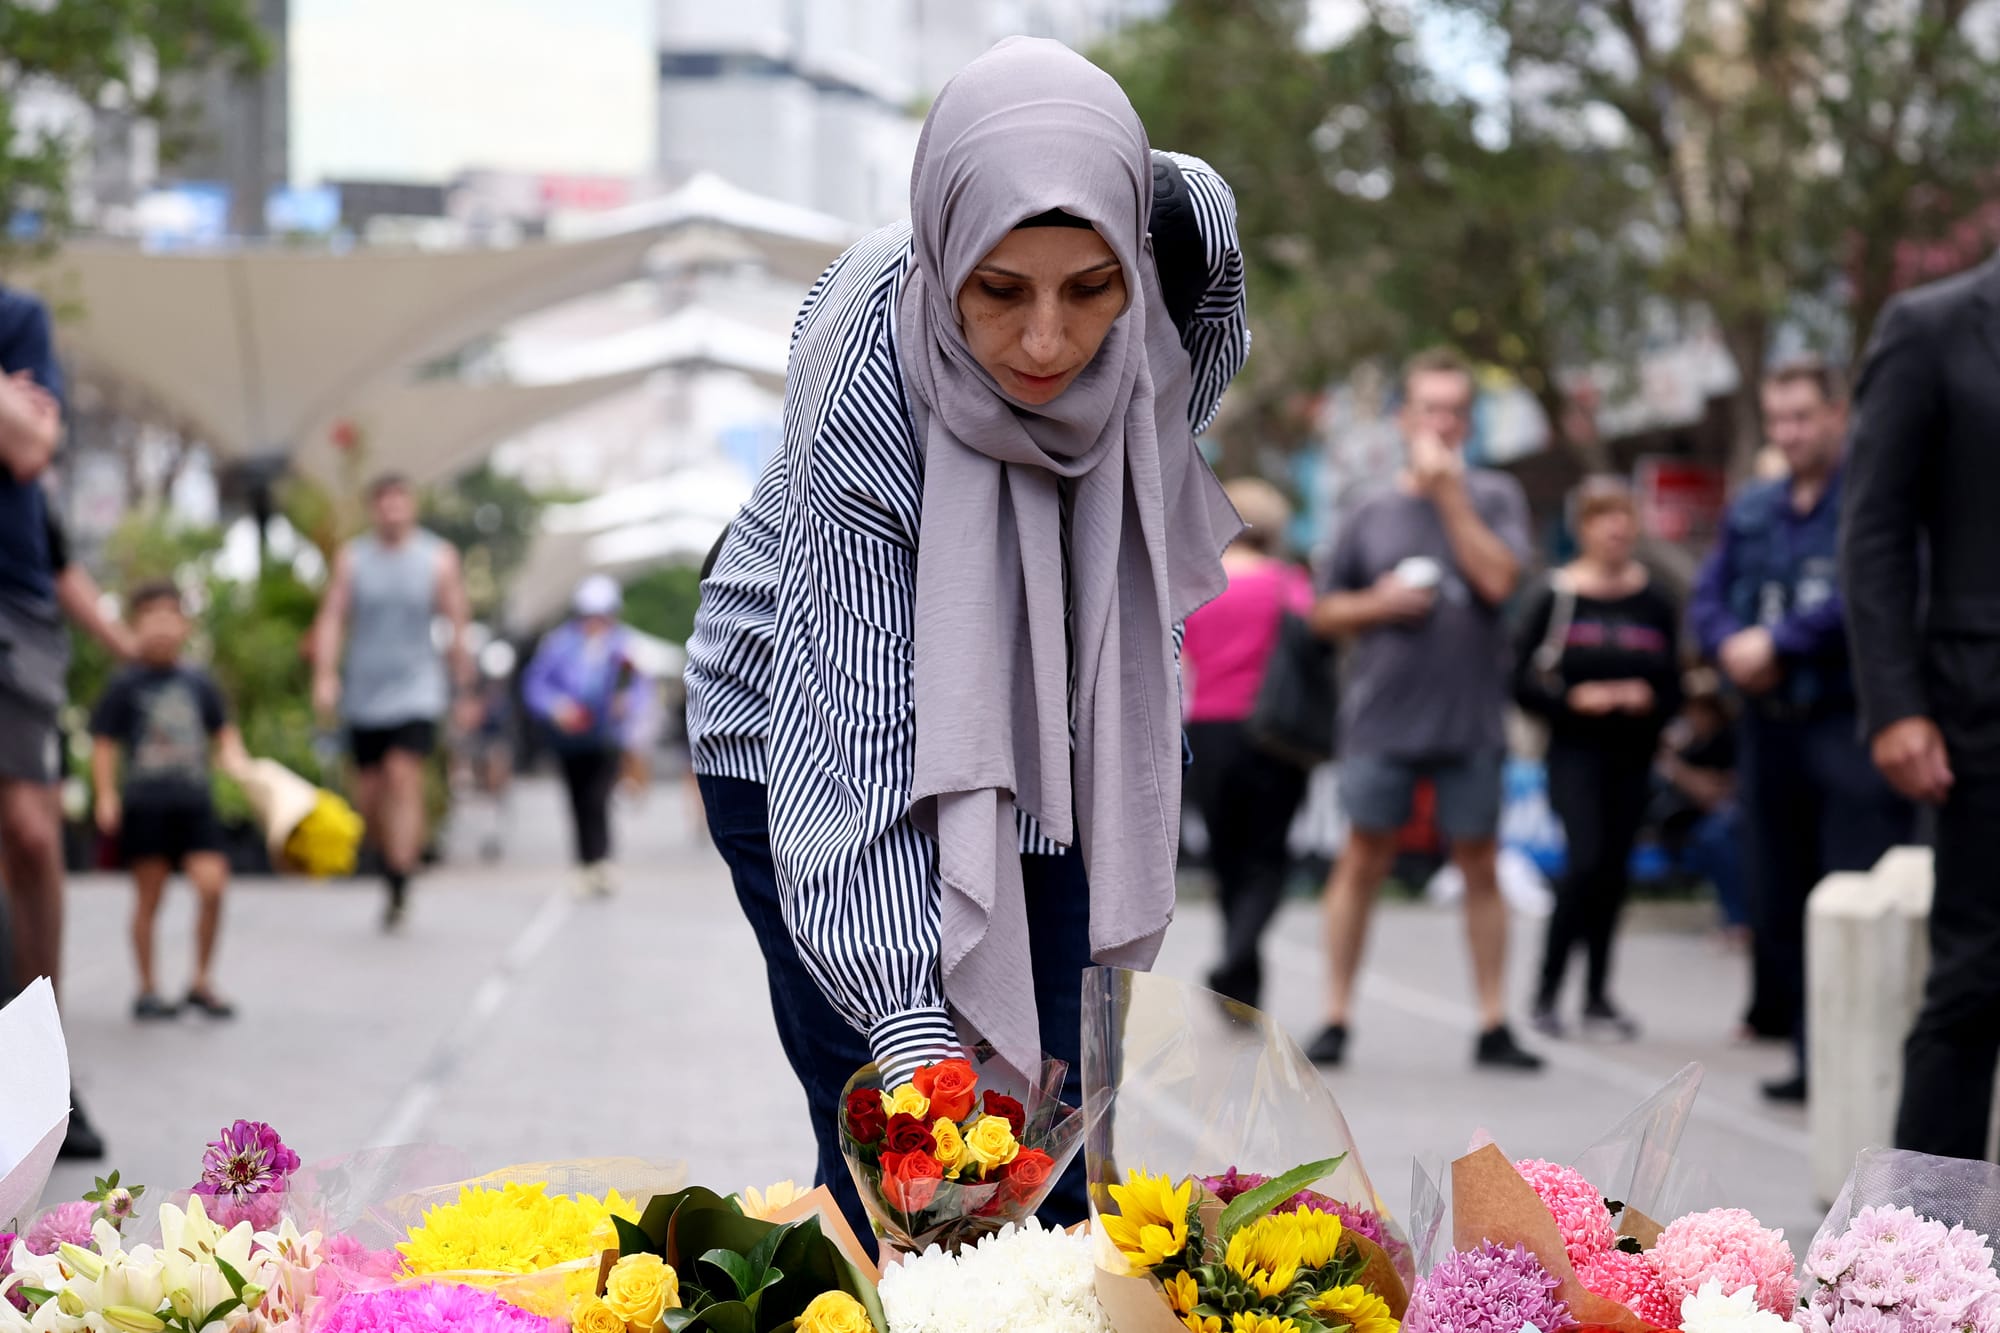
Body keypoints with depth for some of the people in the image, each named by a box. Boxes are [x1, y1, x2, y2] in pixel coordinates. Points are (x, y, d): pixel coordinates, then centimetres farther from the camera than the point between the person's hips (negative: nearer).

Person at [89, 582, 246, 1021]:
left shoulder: (198, 682, 9)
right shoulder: (125, 685, -1)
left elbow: (224, 733, 18)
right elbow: (104, 744, 0)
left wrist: (236, 761, -1)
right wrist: (107, 797, -8)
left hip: (194, 803, 2)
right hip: (144, 805, -2)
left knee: (212, 886, -9)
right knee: (149, 898, 3)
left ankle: (203, 983, 5)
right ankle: (148, 989, 14)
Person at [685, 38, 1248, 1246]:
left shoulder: (1188, 229, -24)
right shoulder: (866, 400, -36)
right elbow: (862, 750, -35)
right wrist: (910, 1033, -43)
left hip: (1041, 738, 4)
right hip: (816, 726, -4)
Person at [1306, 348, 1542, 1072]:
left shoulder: (1494, 496, 4)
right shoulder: (1371, 508, 6)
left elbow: (1498, 579, -14)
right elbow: (1324, 613, 12)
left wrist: (1448, 493, -13)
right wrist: (1377, 605, -8)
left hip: (1470, 718, 0)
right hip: (1382, 714, 0)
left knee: (1480, 865, 5)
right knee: (1364, 858, 2)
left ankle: (1494, 1025, 10)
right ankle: (1336, 1017, 9)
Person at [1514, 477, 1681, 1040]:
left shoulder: (1656, 603, 7)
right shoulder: (1555, 597, -2)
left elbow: (1672, 690, 10)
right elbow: (1524, 684, -2)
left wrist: (1646, 699, -11)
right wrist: (1573, 699, -17)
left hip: (1632, 755, 4)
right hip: (1575, 752, -4)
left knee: (1615, 869, 6)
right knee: (1586, 860, -16)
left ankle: (1597, 994, 17)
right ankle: (1547, 990, -5)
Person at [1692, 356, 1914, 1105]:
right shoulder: (1752, 511, 18)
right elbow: (1708, 599, 15)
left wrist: (1778, 641, -14)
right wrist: (1733, 646, -6)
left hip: (1849, 725, -7)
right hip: (1770, 726, 7)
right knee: (1778, 903, 9)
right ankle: (1814, 1060, 19)